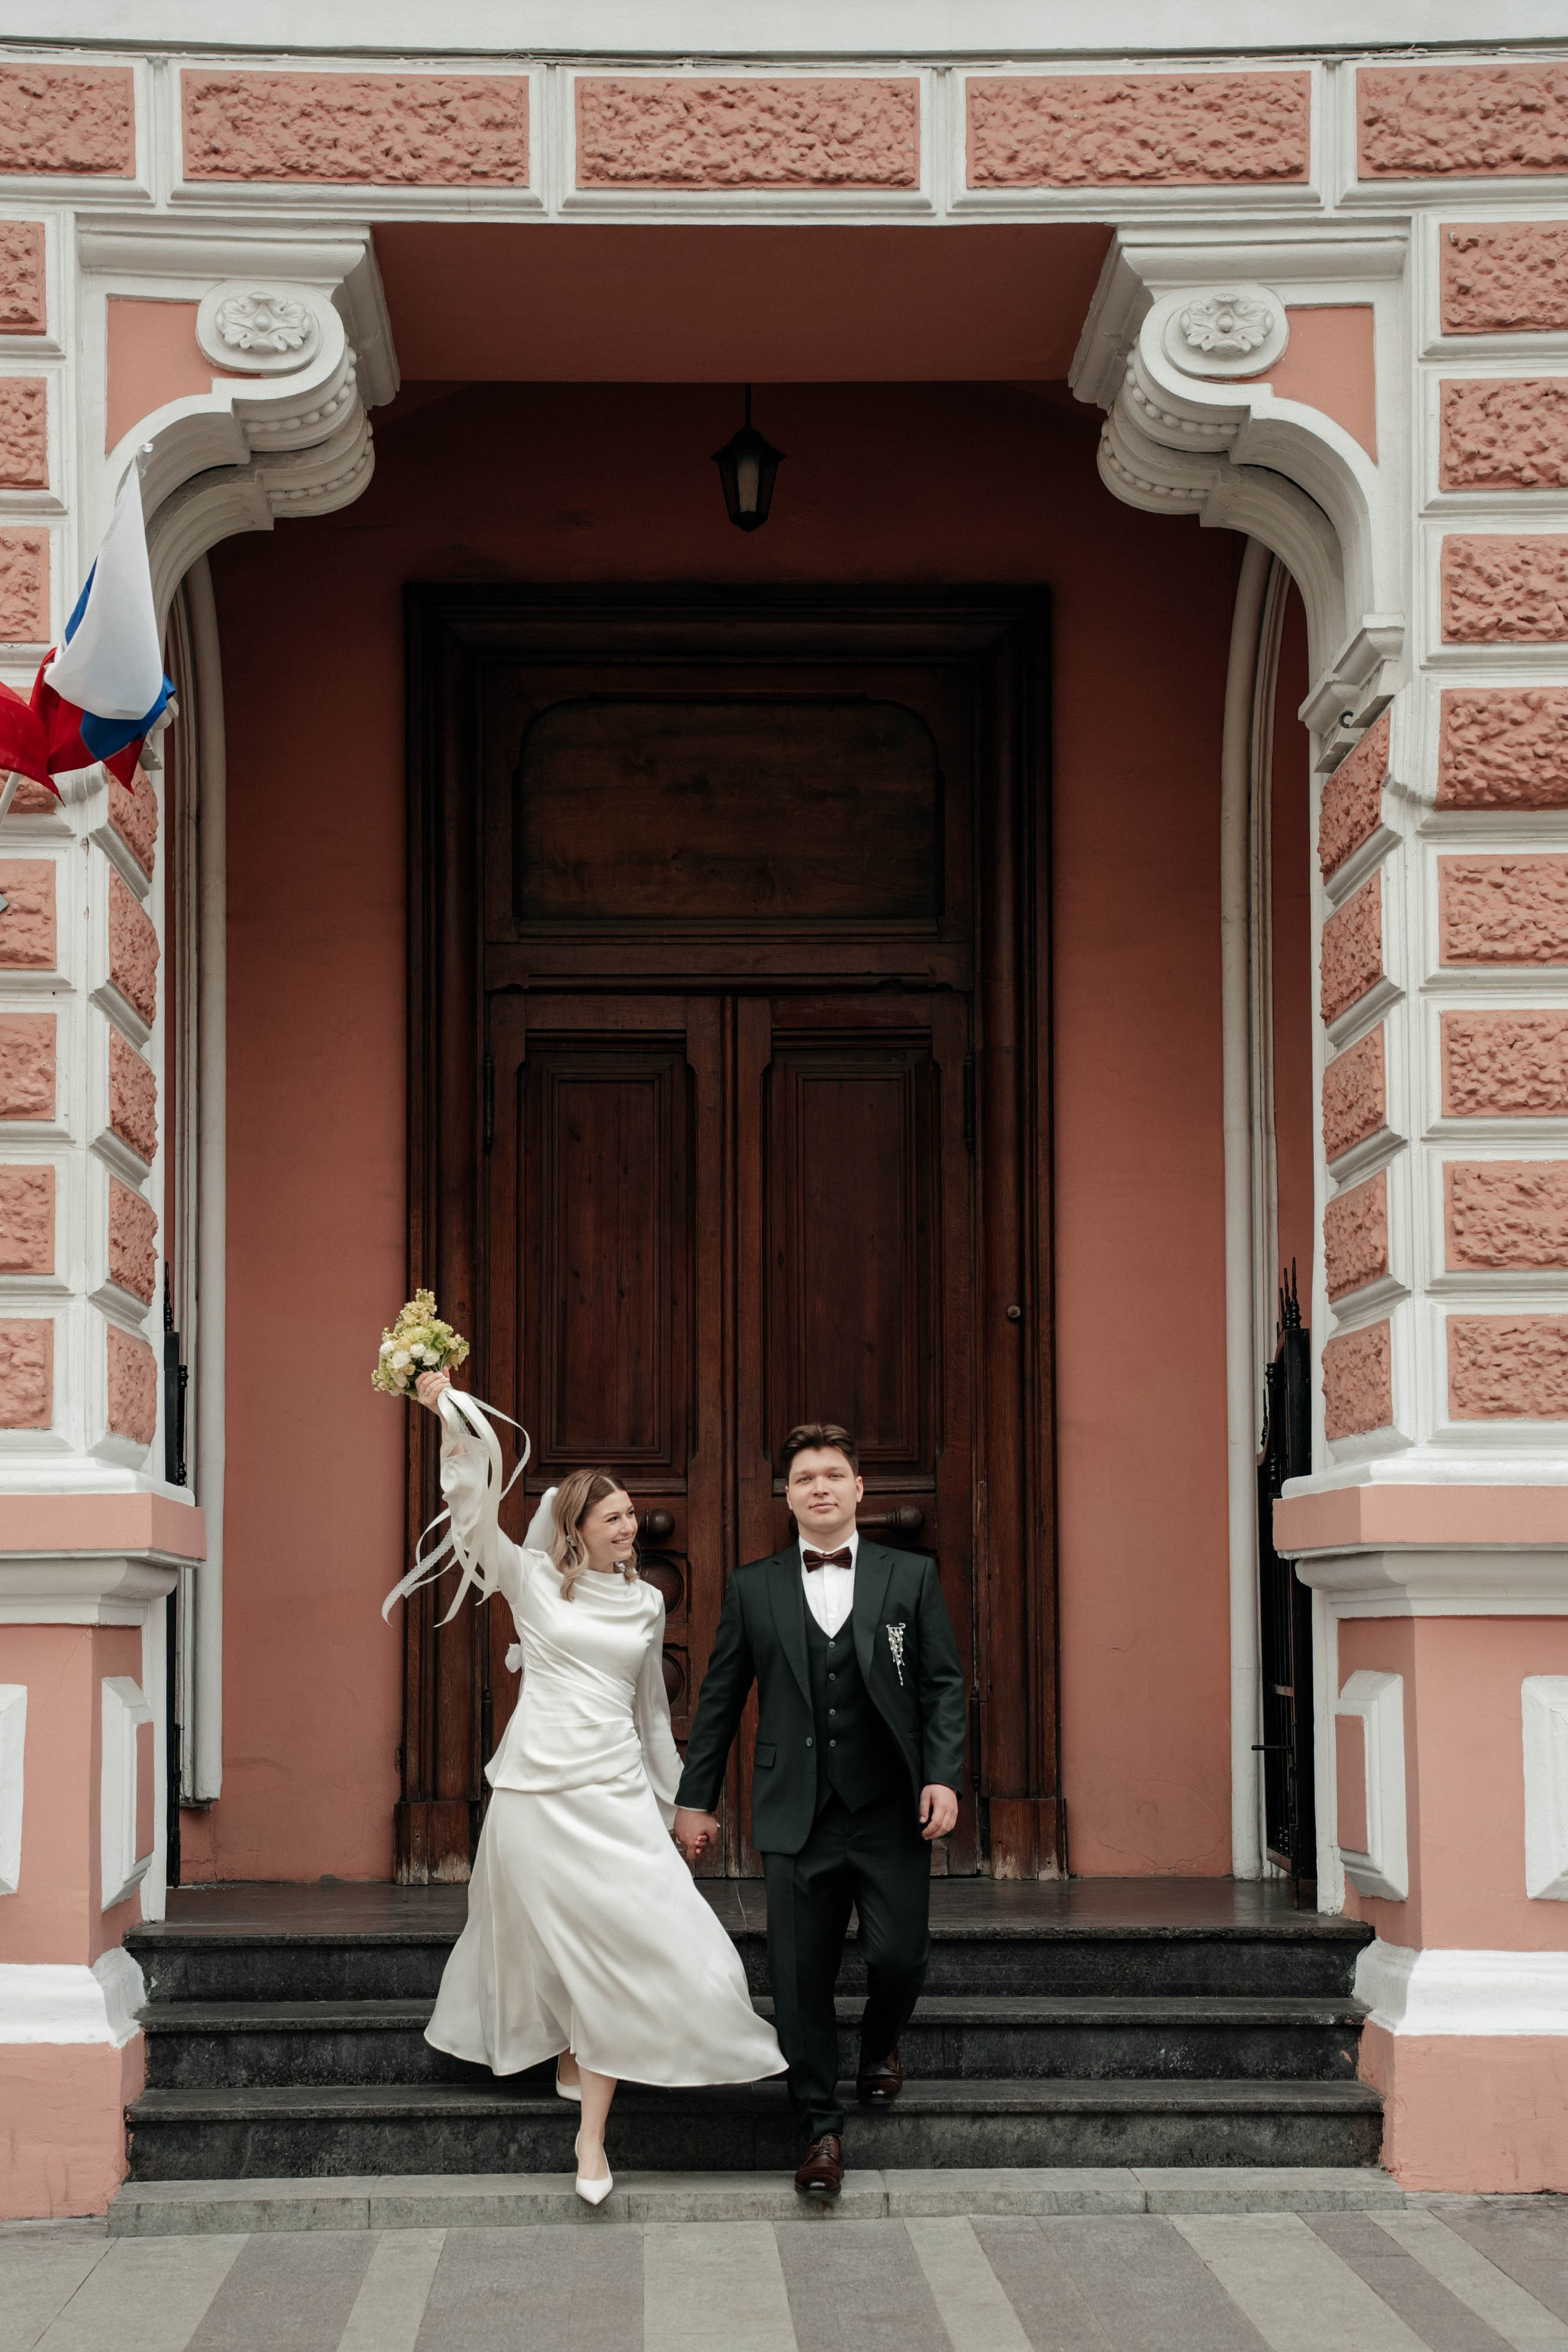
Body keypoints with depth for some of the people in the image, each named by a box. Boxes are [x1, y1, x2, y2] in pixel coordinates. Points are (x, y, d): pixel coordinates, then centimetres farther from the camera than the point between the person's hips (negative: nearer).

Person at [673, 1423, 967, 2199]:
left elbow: (944, 1686, 5)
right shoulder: (754, 1588, 8)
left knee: (899, 1956, -5)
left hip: (891, 1813, 0)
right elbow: (719, 1697, 12)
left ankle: (881, 2042, 30)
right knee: (800, 1979, -1)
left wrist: (944, 1777, -7)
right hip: (796, 1815, 1)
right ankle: (820, 2129, 12)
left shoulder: (911, 1577, 6)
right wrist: (694, 1796, 9)